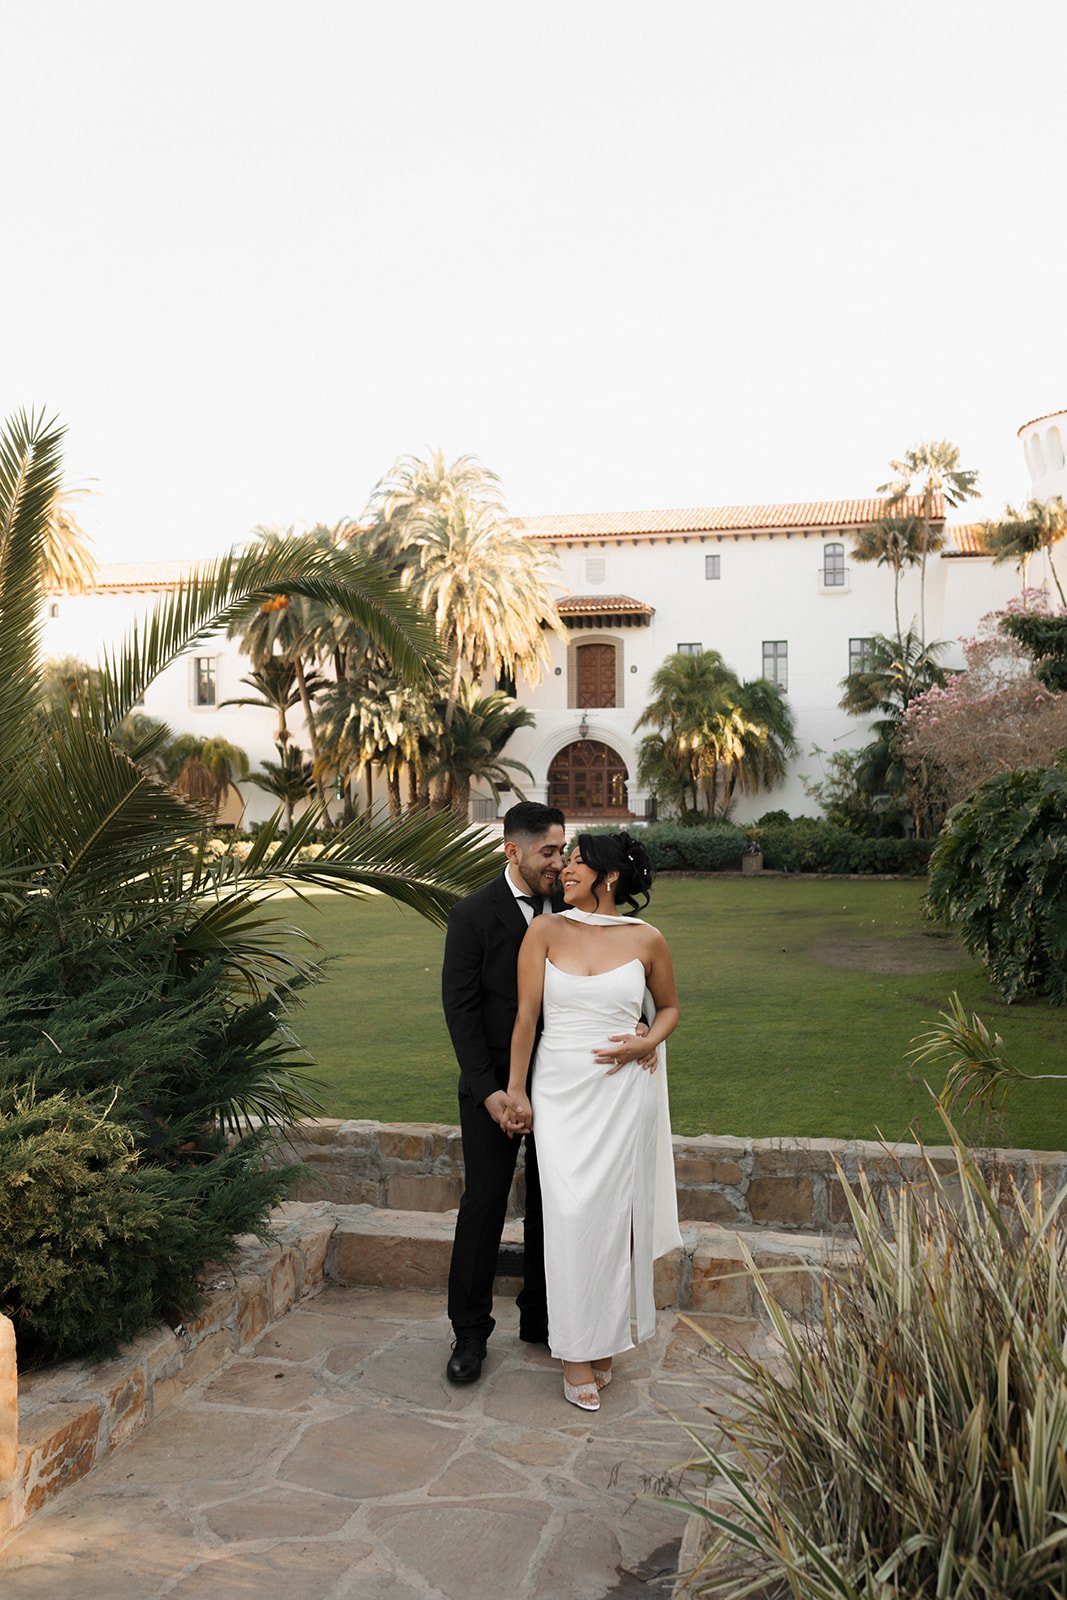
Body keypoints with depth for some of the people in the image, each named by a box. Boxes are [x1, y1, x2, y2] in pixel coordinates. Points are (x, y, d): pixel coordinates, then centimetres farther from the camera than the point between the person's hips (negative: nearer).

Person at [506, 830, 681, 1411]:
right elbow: (526, 1015, -1)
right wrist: (516, 1092, 0)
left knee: (613, 1211, 7)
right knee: (569, 1212, -3)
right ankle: (577, 1352, 12)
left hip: (623, 1089, 0)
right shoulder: (546, 931, -2)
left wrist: (646, 1043, -6)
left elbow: (669, 1007, 14)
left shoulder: (646, 939, -2)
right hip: (560, 1088, 0)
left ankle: (606, 1339, 26)